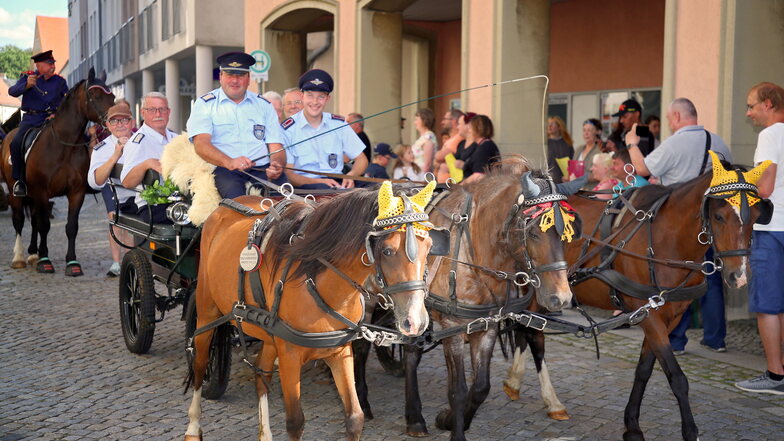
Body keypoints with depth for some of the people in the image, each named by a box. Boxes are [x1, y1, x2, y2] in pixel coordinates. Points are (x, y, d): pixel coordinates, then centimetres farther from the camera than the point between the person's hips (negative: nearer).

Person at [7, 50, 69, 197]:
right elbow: (12, 91, -6)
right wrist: (26, 85, -26)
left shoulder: (60, 81, 10)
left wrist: (57, 114, -5)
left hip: (50, 118, 1)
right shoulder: (27, 77, 7)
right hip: (30, 119, -1)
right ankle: (19, 180, -9)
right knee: (17, 143, -24)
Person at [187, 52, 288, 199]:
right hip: (223, 170, -2)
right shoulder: (204, 104, 12)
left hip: (262, 170, 3)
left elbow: (276, 146, 12)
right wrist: (229, 162, -24)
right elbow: (201, 144, -4)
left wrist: (277, 166, -13)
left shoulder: (264, 105, 21)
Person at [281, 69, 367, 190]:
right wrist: (320, 182, -20)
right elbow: (288, 174, -5)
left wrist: (351, 175, -7)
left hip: (336, 183, 4)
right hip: (304, 186, -4)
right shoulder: (287, 129, 0)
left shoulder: (339, 124, 12)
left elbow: (361, 159, 17)